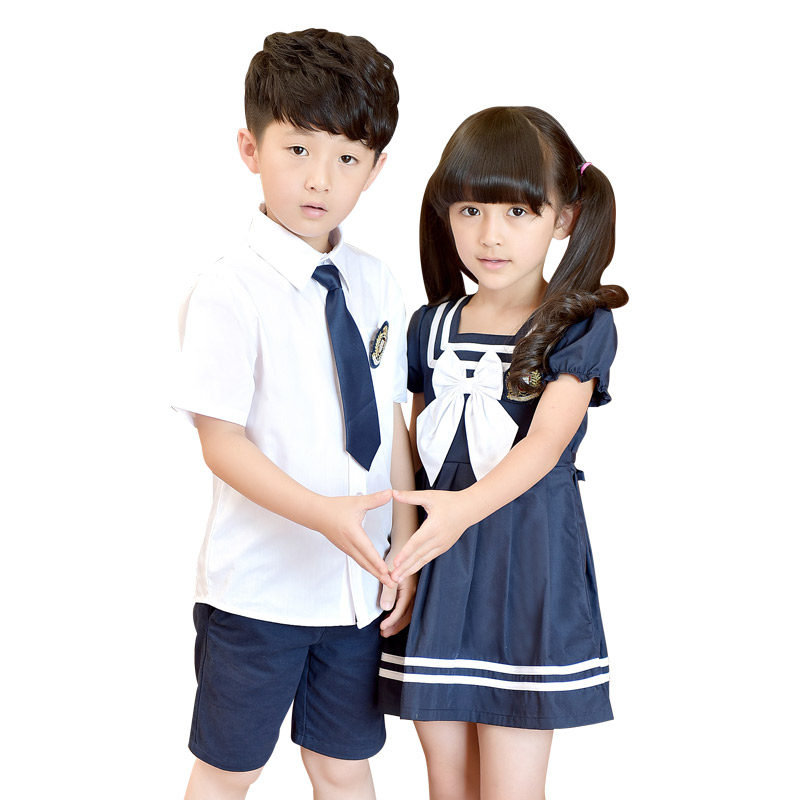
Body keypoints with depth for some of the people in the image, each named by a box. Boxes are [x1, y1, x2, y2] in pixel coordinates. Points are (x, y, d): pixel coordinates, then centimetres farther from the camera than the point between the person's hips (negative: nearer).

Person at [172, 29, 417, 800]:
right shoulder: (231, 290, -15)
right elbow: (220, 441, -16)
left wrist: (407, 551, 4)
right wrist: (322, 513, -27)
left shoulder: (376, 285, 3)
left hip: (360, 583, 5)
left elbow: (392, 424, 7)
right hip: (260, 585, -5)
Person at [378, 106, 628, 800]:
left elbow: (546, 441, -20)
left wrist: (465, 508, -36)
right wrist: (405, 540, 4)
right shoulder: (431, 327, 8)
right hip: (436, 565, 4)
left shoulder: (580, 327, -6)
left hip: (528, 565, -4)